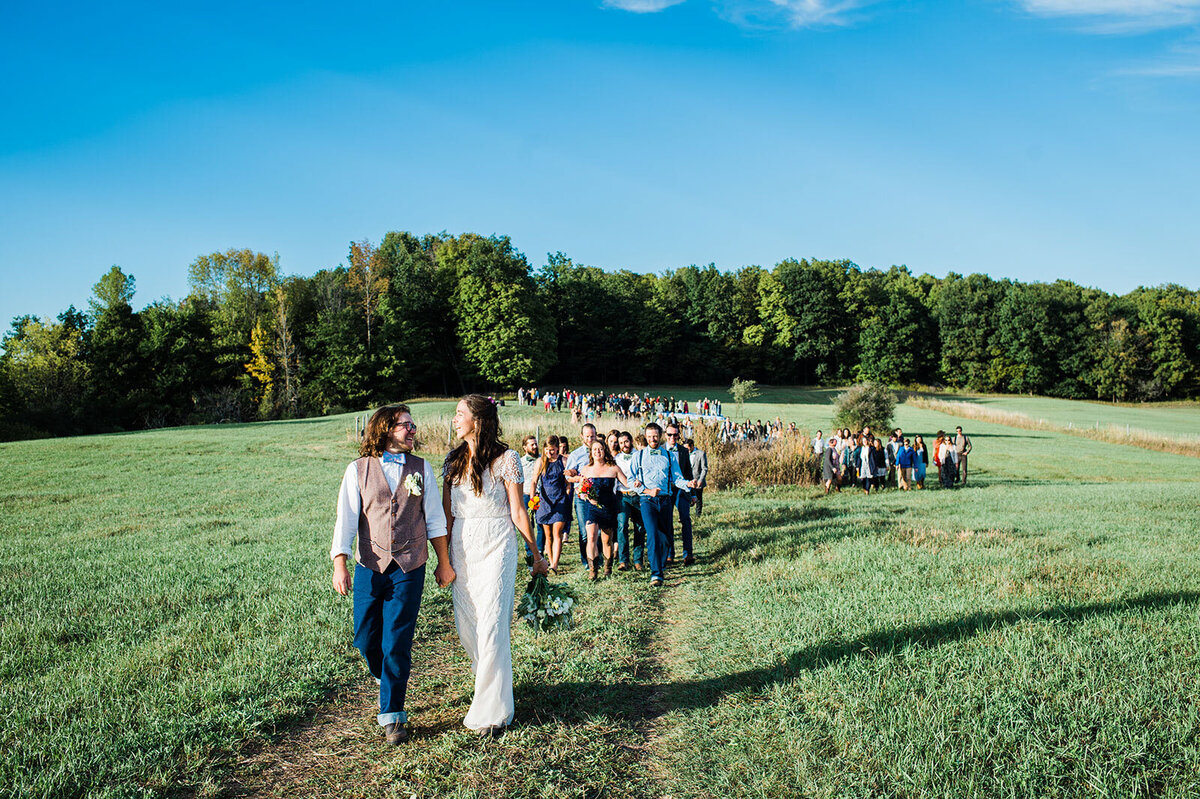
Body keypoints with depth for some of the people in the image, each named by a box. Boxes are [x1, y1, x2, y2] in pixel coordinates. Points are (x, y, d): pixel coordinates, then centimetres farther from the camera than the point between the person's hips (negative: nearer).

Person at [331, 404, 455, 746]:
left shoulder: (420, 469, 5)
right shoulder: (358, 470, 1)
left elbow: (434, 518, 9)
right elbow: (346, 520, -2)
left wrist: (444, 562, 9)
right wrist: (340, 566, -10)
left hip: (409, 569, 0)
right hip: (370, 568, 1)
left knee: (396, 643, -2)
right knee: (365, 639, 8)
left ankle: (392, 714, 12)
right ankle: (385, 680, 40)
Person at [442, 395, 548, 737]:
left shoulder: (505, 459, -7)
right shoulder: (454, 459, 9)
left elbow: (517, 512, -4)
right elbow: (446, 513, 11)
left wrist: (536, 555, 0)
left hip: (495, 546, -5)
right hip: (461, 547, 6)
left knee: (491, 627, -4)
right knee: (466, 626, 9)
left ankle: (493, 710, 7)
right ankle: (491, 682, 33)